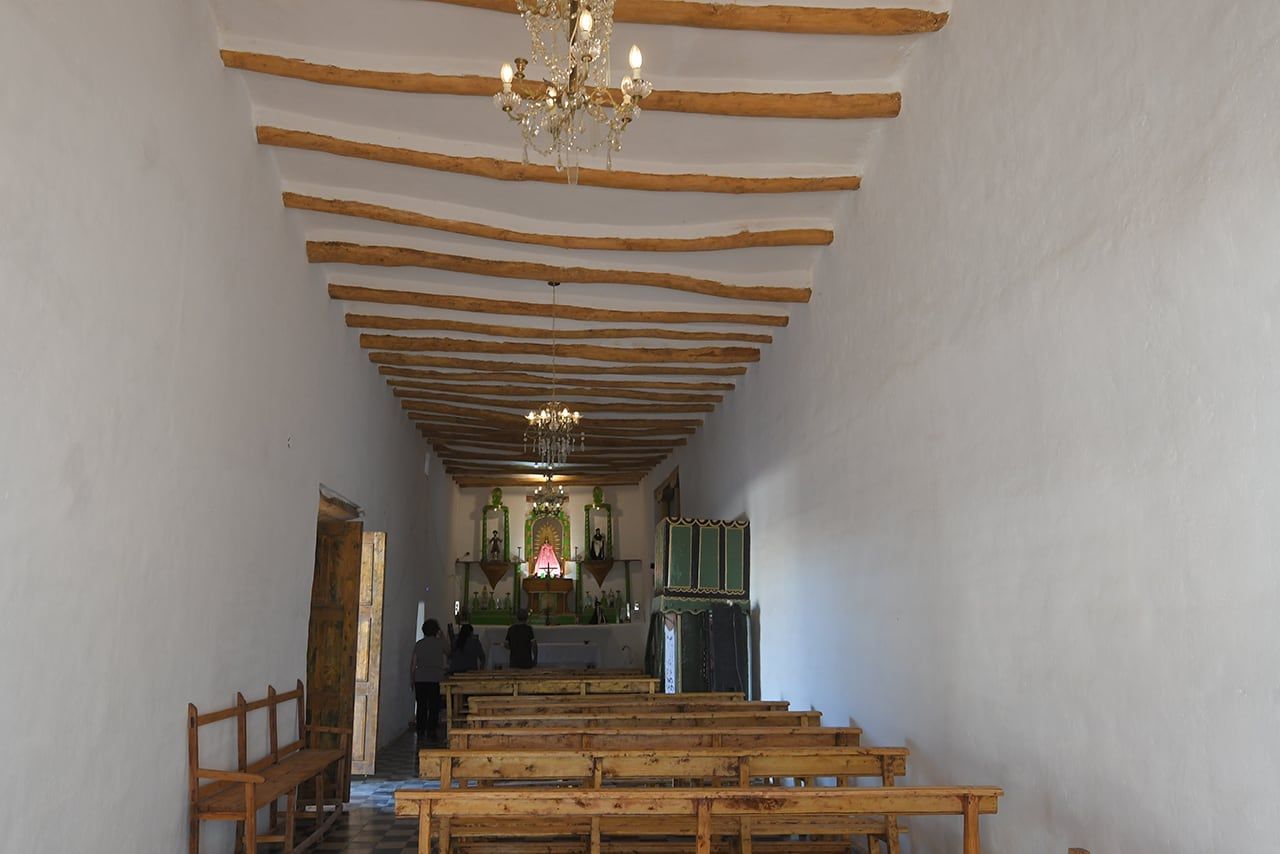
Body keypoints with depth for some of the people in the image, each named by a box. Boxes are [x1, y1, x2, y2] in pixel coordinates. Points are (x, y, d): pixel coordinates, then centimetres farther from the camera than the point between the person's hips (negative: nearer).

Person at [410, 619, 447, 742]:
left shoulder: (418, 644, 9)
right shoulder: (440, 643, 1)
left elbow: (413, 664, 8)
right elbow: (448, 654, 19)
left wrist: (412, 680, 16)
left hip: (419, 679, 3)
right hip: (435, 679, -3)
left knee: (421, 706, 7)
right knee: (434, 706, 2)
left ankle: (421, 733, 8)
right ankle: (431, 732, 0)